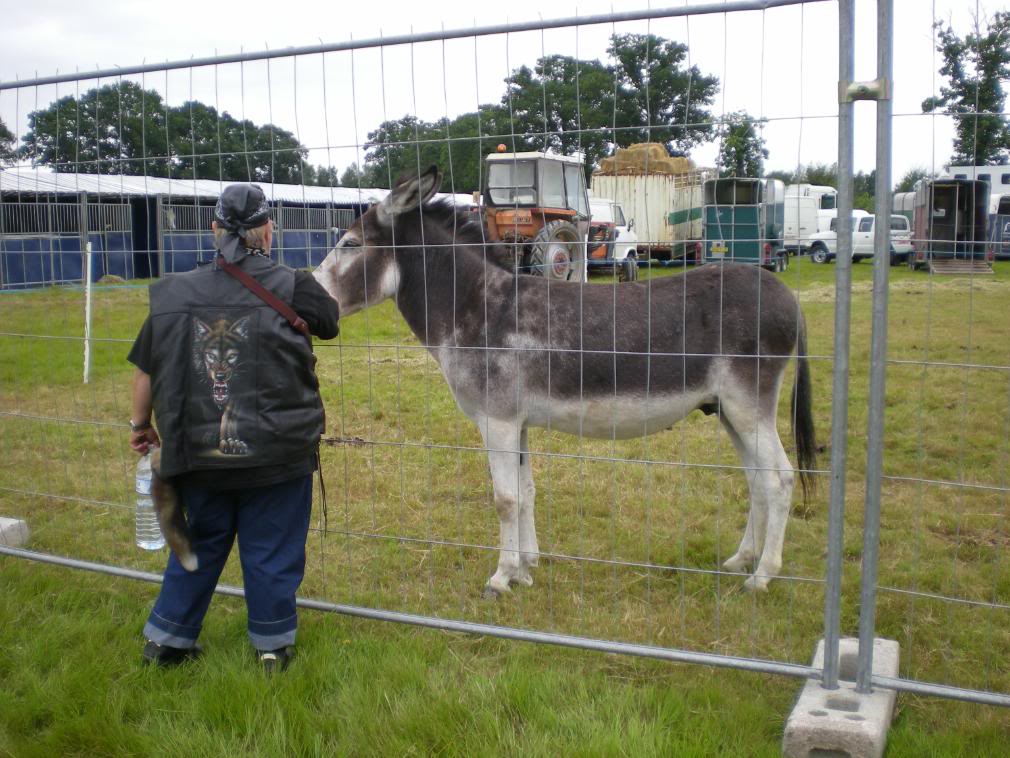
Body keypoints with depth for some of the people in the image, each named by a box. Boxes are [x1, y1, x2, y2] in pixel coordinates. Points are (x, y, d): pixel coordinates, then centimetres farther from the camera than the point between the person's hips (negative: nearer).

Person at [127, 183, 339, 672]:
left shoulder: (173, 293, -2)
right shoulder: (292, 288, -11)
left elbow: (145, 371, 4)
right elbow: (330, 322, 8)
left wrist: (140, 424, 20)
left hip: (198, 452, 3)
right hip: (277, 454, -3)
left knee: (200, 545, 22)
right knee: (272, 552, 13)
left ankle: (166, 638, 32)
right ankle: (273, 645, 25)